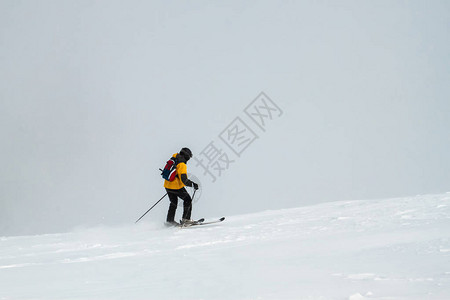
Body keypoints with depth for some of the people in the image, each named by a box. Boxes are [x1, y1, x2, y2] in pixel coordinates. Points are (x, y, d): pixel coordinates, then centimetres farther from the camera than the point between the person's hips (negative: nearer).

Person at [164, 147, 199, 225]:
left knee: (173, 202, 23)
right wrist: (193, 184, -13)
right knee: (188, 200, 7)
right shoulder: (182, 165, -17)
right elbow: (184, 180, -23)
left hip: (167, 185, 8)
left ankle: (169, 219, 24)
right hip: (176, 187, -8)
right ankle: (186, 219, 4)